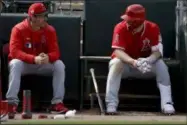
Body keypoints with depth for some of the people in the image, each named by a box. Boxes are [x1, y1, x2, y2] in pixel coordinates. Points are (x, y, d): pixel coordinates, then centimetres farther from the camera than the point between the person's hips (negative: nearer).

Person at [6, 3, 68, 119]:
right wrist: (34, 59, -41)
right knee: (15, 64, -36)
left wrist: (47, 57, -37)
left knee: (59, 65, -22)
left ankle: (57, 102, -21)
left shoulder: (50, 30, -7)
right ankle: (12, 103, -37)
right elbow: (14, 51, -27)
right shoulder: (19, 29, -17)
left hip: (43, 64, 3)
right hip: (24, 63, -3)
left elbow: (55, 52, -11)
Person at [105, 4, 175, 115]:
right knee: (116, 63, -34)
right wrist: (134, 62, -49)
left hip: (147, 63, 1)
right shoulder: (121, 28, -21)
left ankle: (167, 103, -29)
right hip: (126, 63, -1)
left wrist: (148, 60, -48)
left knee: (161, 65, -27)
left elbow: (157, 51, -24)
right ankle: (111, 104, -35)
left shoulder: (153, 28, -18)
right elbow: (118, 51, -30)